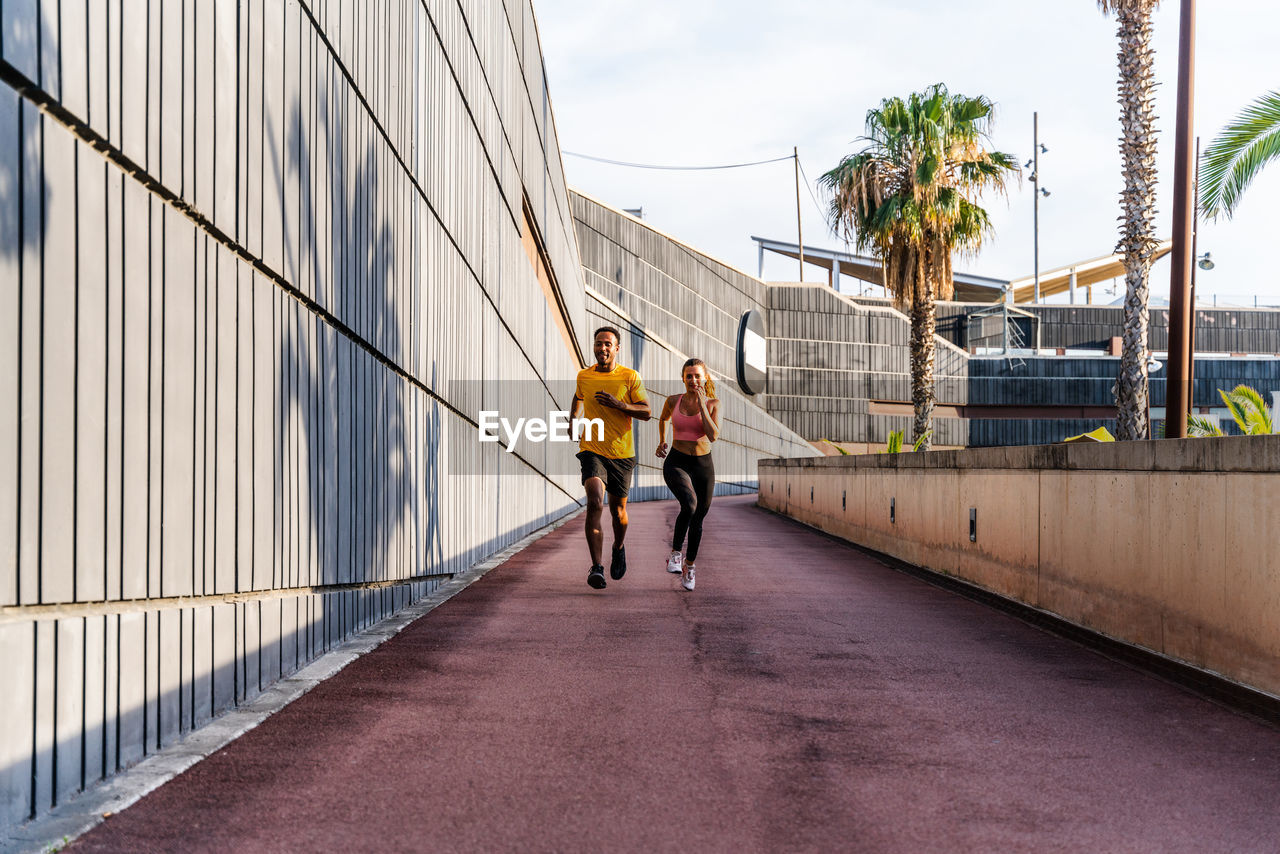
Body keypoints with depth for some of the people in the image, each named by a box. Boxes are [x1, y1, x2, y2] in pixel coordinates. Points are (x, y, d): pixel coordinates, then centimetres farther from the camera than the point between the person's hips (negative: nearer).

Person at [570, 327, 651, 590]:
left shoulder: (630, 377, -3)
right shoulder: (583, 376, 5)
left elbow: (647, 412, -5)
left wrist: (619, 405, -18)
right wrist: (573, 420, 15)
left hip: (622, 453, 0)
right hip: (592, 451, 0)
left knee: (618, 509, 12)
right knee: (595, 502, -22)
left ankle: (618, 548, 45)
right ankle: (596, 567, -24)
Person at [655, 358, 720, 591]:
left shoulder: (713, 404, -5)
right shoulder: (673, 401, -2)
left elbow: (713, 436, -20)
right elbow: (663, 418, 21)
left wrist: (702, 404, -21)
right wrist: (662, 443, 19)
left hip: (703, 466, 2)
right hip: (676, 464, -1)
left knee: (697, 520, 10)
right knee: (689, 505, -29)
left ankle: (689, 567, 31)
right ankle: (675, 552, -9)